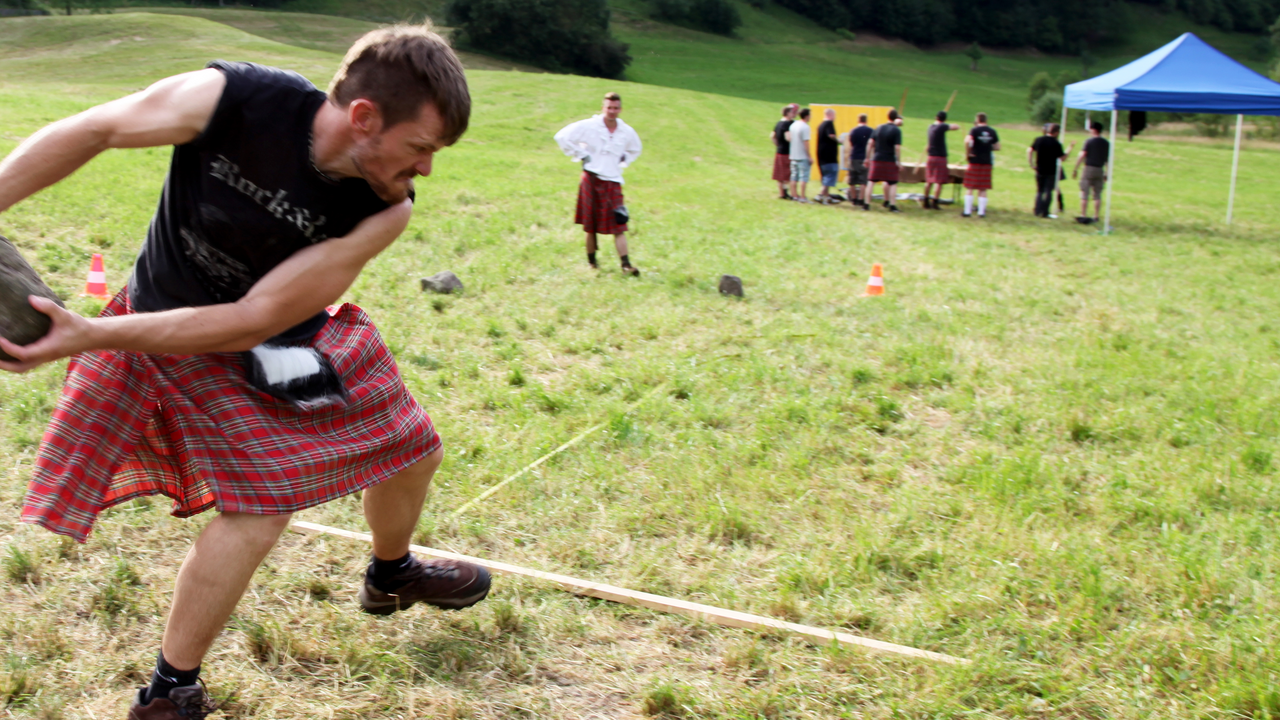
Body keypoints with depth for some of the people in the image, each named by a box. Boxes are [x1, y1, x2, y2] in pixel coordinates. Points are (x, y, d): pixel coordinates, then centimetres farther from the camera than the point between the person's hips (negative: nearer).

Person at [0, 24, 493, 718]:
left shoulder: (384, 211, -26)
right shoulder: (231, 99, -33)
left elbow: (254, 319, -29)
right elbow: (94, 130, -17)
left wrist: (90, 337, -34)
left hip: (288, 336, 4)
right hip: (179, 342, -4)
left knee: (412, 448, 11)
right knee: (258, 505, -14)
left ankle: (392, 575, 45)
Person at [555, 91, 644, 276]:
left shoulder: (627, 132, 7)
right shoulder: (589, 126, -5)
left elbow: (635, 150, 28)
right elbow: (562, 137, -4)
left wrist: (622, 162, 11)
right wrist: (580, 155, -5)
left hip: (613, 182, 2)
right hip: (591, 179, -2)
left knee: (619, 225, -6)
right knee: (590, 225, 5)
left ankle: (626, 265, -11)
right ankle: (591, 260, 20)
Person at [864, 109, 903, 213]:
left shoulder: (879, 128, 7)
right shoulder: (896, 130, -7)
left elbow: (870, 143, 5)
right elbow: (897, 147, -14)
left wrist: (868, 158, 10)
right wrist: (899, 162, -9)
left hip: (876, 160, 4)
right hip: (890, 161, -4)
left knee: (871, 182, 7)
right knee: (893, 184, 4)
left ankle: (867, 204, 4)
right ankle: (892, 205, 0)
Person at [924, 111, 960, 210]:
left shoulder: (931, 127, 7)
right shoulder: (942, 127, -14)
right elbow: (957, 127, -13)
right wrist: (951, 125, 6)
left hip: (931, 157, 7)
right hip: (940, 157, -7)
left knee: (929, 181, 13)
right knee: (939, 181, -2)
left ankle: (926, 202, 17)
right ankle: (934, 202, -5)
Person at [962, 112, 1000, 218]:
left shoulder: (975, 130, -8)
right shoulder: (992, 131, 6)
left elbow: (967, 141, -25)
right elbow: (997, 147, 9)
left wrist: (967, 153, -13)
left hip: (975, 161, -4)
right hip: (987, 161, 4)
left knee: (969, 188, 3)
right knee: (983, 189, 8)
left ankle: (967, 211, 1)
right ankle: (981, 212, 7)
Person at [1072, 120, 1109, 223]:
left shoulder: (1089, 141, -6)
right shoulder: (1107, 143, 8)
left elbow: (1082, 156, -10)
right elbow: (1108, 160, 10)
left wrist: (1075, 169, -5)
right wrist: (1107, 173, 16)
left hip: (1089, 168, -4)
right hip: (1100, 170, 4)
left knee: (1084, 194, -1)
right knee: (1097, 195, 9)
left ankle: (1083, 216, -4)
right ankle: (1096, 217, 9)